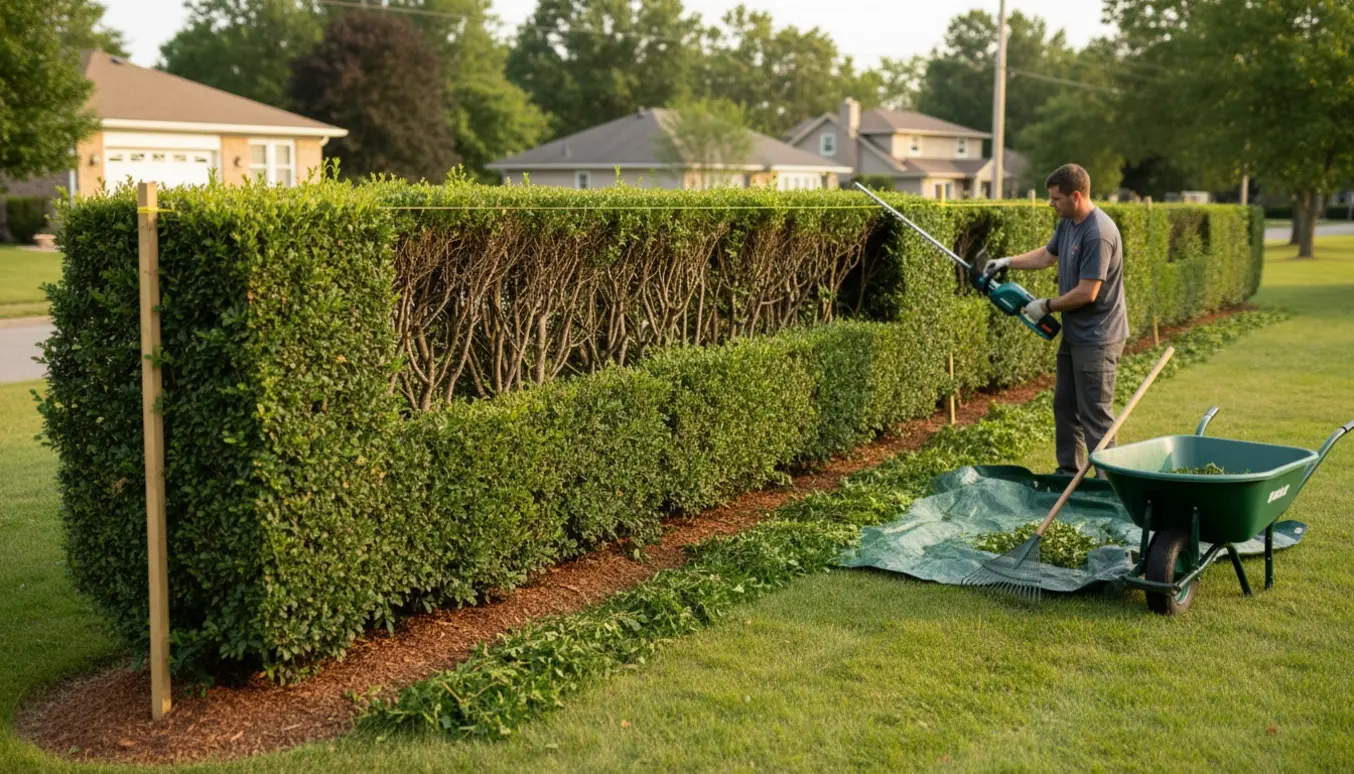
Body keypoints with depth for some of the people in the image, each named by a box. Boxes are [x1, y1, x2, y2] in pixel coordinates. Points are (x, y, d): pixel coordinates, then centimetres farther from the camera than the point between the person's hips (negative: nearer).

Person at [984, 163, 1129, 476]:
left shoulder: (1098, 233, -24)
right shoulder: (1067, 222, 6)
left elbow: (1087, 293, -25)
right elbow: (1048, 254, 24)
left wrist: (1046, 306, -12)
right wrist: (1008, 262, 13)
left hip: (1097, 340, -10)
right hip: (1073, 334, 10)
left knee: (1095, 415, -6)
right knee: (1065, 406, 17)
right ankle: (1068, 471, 29)